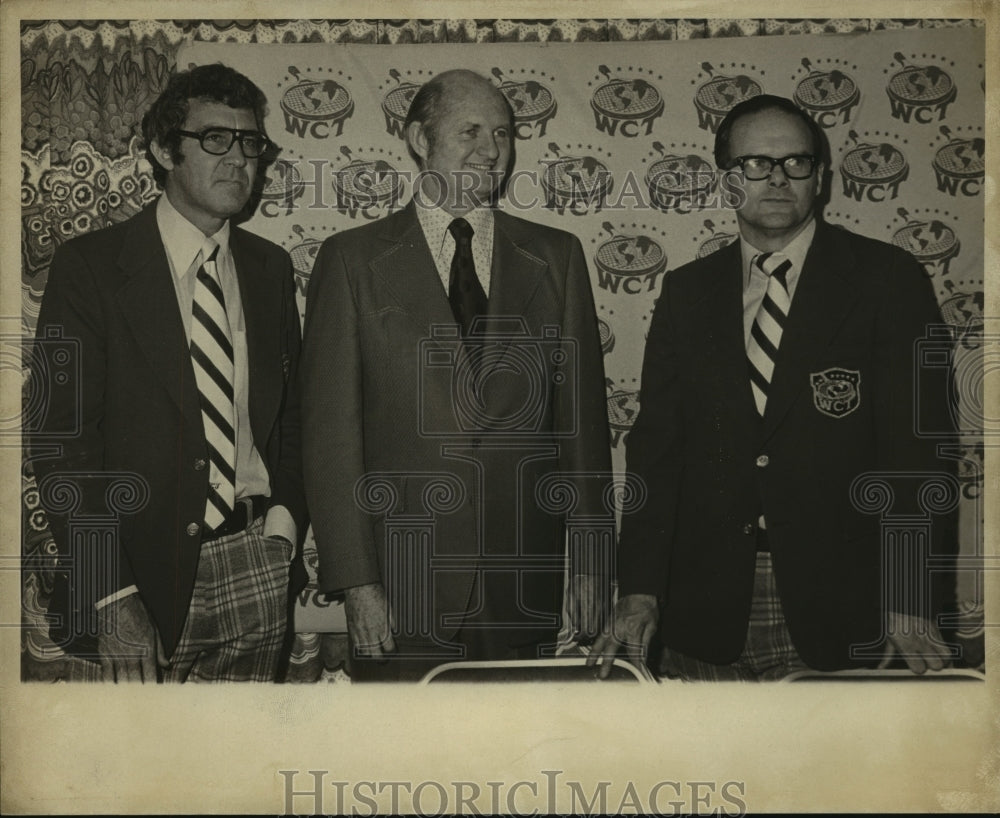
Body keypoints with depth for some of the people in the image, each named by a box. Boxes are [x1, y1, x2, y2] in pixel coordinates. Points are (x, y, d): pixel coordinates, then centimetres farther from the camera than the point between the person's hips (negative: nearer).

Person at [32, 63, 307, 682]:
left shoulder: (271, 268, 9)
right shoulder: (89, 267, -6)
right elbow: (63, 441, -10)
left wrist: (285, 516, 0)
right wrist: (114, 596, -16)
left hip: (256, 569, 4)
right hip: (146, 569, -4)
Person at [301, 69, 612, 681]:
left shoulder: (557, 257, 8)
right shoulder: (353, 260, 1)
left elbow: (582, 417, 8)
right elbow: (330, 428, -2)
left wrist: (590, 562, 5)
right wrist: (355, 580, -8)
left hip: (525, 584, 2)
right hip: (401, 584, -2)